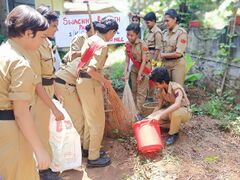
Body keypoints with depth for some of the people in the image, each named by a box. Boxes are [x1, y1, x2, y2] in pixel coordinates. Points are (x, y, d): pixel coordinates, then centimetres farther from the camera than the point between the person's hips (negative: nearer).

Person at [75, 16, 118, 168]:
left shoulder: (91, 39, 10)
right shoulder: (103, 44, -16)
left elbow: (84, 60, 11)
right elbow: (92, 69, -25)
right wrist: (105, 81, -11)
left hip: (82, 81, 9)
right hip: (90, 83, -9)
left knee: (89, 118, 22)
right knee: (98, 121, 3)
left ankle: (88, 147, 38)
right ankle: (93, 158, 13)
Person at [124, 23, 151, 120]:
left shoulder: (142, 44, -20)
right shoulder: (128, 45, -4)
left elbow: (144, 60, -19)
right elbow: (127, 60, -1)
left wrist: (139, 74, -17)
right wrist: (126, 72, -11)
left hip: (144, 68, -6)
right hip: (134, 68, 6)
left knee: (141, 92, -4)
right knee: (134, 90, 12)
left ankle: (138, 113, 2)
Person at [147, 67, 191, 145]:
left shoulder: (176, 88, -29)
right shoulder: (162, 89, -7)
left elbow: (177, 105, -47)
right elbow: (159, 106, 5)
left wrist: (160, 115, -52)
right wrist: (151, 116, -7)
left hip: (185, 112, -6)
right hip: (172, 111, 6)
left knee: (175, 113, -42)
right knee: (151, 118, -14)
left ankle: (173, 133, -14)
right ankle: (174, 126, 3)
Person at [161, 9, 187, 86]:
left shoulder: (181, 32, -10)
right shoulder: (164, 32, 6)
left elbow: (178, 53, -16)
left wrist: (163, 55, -8)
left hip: (177, 64, -5)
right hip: (166, 63, 5)